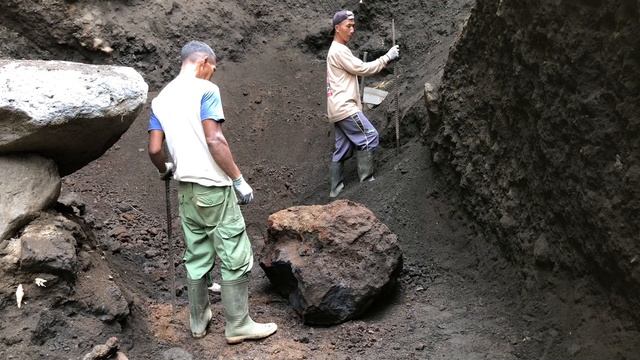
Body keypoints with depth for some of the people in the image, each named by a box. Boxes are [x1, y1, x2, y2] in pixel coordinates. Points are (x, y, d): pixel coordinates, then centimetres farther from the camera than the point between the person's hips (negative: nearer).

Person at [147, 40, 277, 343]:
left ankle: (198, 321, 25)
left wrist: (165, 170, 26)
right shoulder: (205, 90, -9)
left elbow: (154, 149, 6)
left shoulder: (161, 98, 11)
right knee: (235, 257, 2)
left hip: (186, 187, 7)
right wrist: (239, 179, -13)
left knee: (196, 257, 15)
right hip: (213, 186, -7)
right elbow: (214, 140, -18)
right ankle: (237, 325, 9)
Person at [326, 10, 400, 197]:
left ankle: (336, 189, 13)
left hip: (339, 107, 10)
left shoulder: (336, 50, 22)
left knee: (342, 150, 10)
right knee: (369, 136, -9)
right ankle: (366, 180, -7)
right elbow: (362, 69, -15)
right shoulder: (339, 50, -12)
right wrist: (387, 57, -12)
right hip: (344, 107, -10)